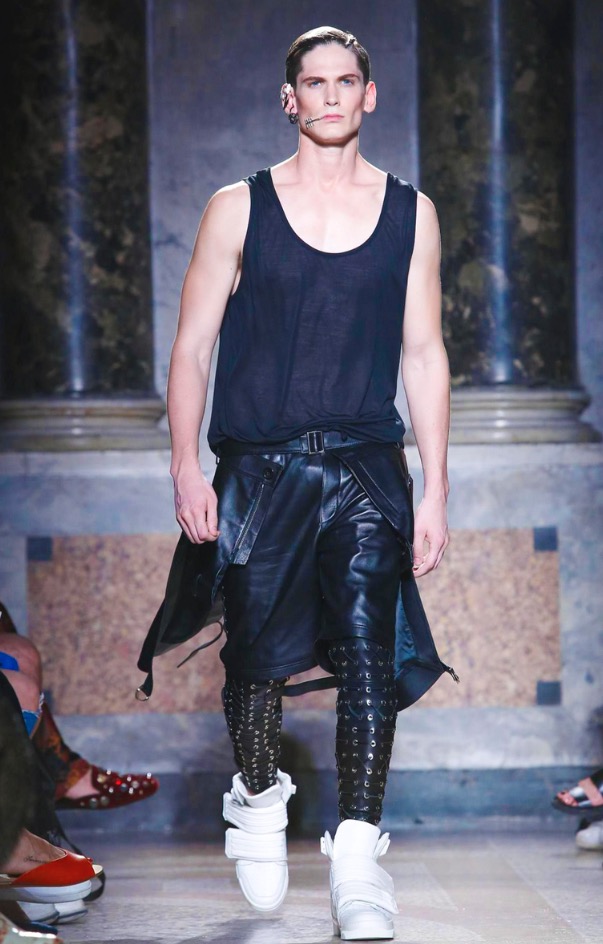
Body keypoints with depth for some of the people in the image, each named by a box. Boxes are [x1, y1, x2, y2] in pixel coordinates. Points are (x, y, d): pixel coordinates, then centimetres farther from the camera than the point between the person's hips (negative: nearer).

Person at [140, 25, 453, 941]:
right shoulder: (239, 208, 4)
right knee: (257, 656, 6)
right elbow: (193, 346, 4)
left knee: (370, 656, -12)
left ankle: (357, 853, -10)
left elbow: (423, 353, 9)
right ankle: (258, 798, 33)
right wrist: (186, 467, -6)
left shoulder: (410, 212, 8)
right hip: (259, 468, 0)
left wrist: (435, 490, 4)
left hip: (367, 468, 0)